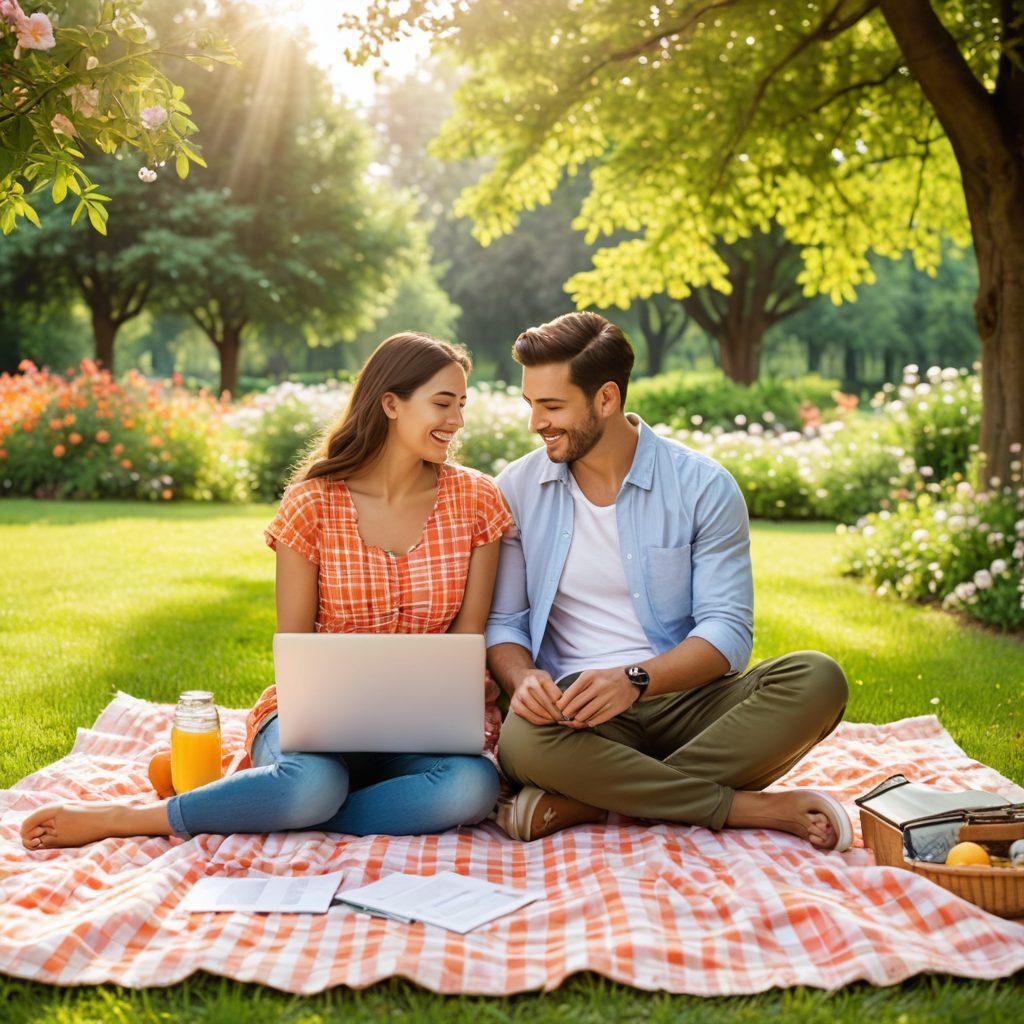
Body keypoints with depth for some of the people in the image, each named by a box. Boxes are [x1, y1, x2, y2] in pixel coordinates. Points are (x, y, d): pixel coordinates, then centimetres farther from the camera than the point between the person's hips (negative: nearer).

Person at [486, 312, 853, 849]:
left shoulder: (703, 486, -1)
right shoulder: (517, 488, 6)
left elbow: (728, 630, -7)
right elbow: (501, 622, 7)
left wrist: (635, 678, -24)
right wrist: (524, 678, -17)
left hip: (685, 697, 1)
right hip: (576, 711, 0)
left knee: (816, 680, -27)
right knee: (523, 740, -36)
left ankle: (587, 801, -28)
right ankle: (758, 809, -22)